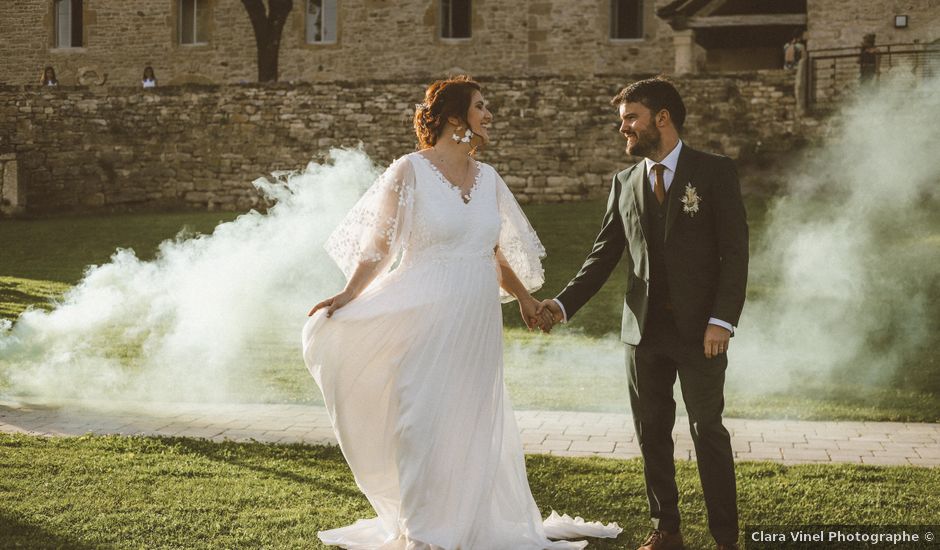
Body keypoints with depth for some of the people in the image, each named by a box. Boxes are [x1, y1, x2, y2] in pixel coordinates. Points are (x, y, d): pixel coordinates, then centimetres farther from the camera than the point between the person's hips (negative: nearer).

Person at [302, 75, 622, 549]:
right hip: (427, 321, -5)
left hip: (477, 325, 5)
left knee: (472, 426, 10)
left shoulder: (488, 178, 10)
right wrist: (348, 295, -18)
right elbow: (378, 245, -6)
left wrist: (524, 297, 27)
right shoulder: (410, 171, -5)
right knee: (424, 425, 0)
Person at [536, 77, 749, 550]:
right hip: (644, 330, 4)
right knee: (652, 434, 9)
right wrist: (563, 304, -3)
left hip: (699, 330, -4)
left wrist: (722, 320, -16)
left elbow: (735, 252, -7)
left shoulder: (715, 173, -3)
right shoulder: (625, 183, 10)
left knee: (708, 432, -1)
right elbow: (604, 254, 10)